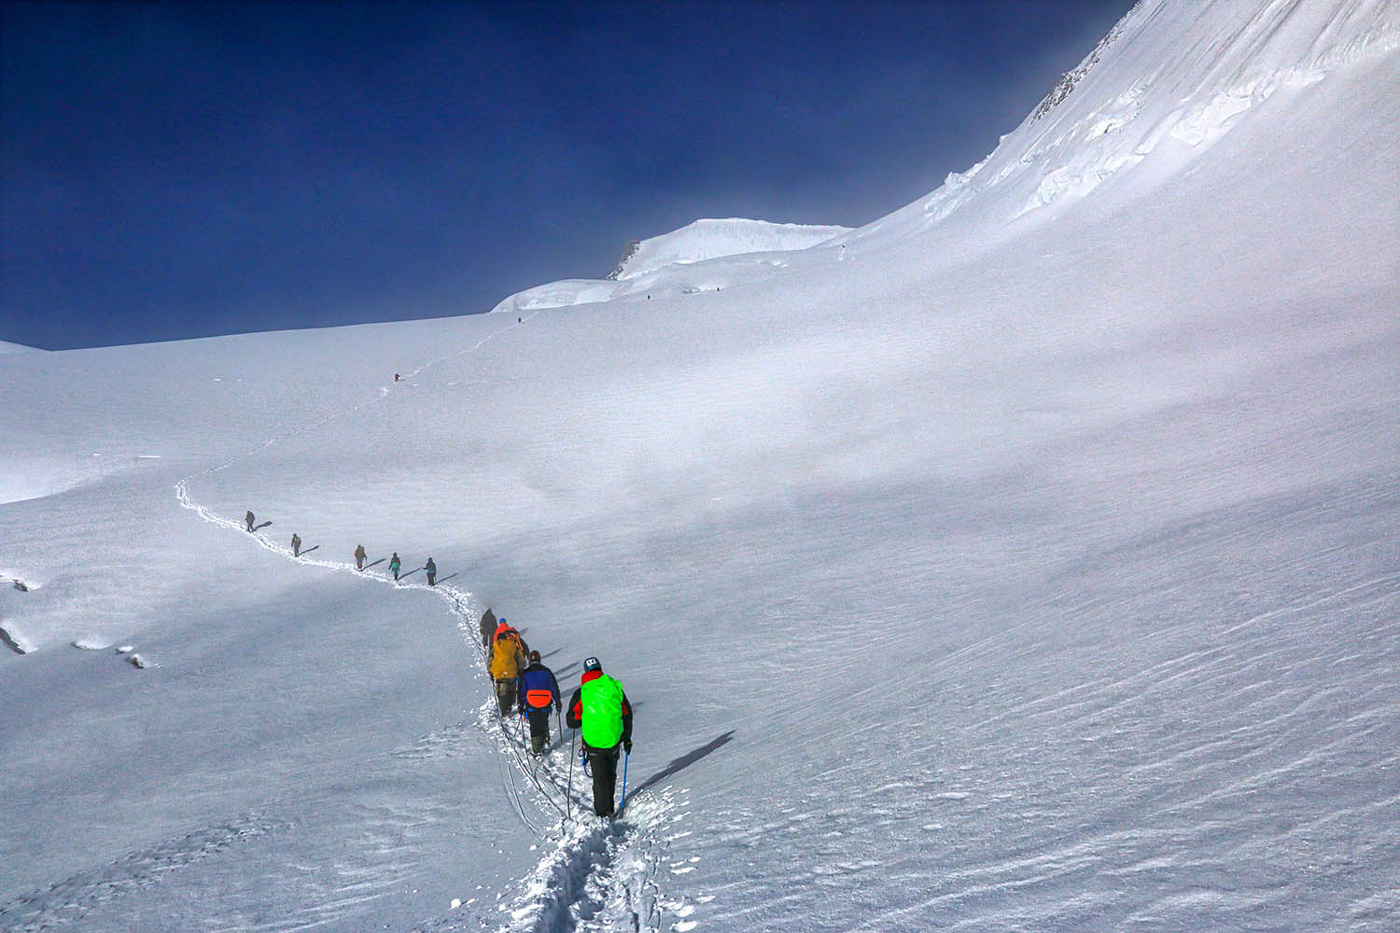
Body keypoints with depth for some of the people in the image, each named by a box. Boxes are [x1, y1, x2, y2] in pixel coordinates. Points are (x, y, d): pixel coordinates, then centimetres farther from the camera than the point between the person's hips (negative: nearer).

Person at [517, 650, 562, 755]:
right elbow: (554, 688, 2)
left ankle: (537, 750, 9)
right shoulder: (547, 672, -1)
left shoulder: (525, 673, -5)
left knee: (534, 727, 8)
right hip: (545, 706, 1)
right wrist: (558, 703, 11)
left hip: (531, 707, -1)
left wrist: (520, 705, 8)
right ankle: (545, 741, 23)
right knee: (544, 724, 24)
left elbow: (520, 691, -1)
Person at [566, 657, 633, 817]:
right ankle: (609, 807, 33)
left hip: (593, 742, -3)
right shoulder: (615, 688, -2)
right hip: (614, 740, 3)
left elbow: (572, 722, -6)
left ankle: (602, 812, 14)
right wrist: (627, 738, 17)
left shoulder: (580, 694, -9)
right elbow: (627, 715, 6)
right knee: (611, 774, 22)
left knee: (599, 778, 10)